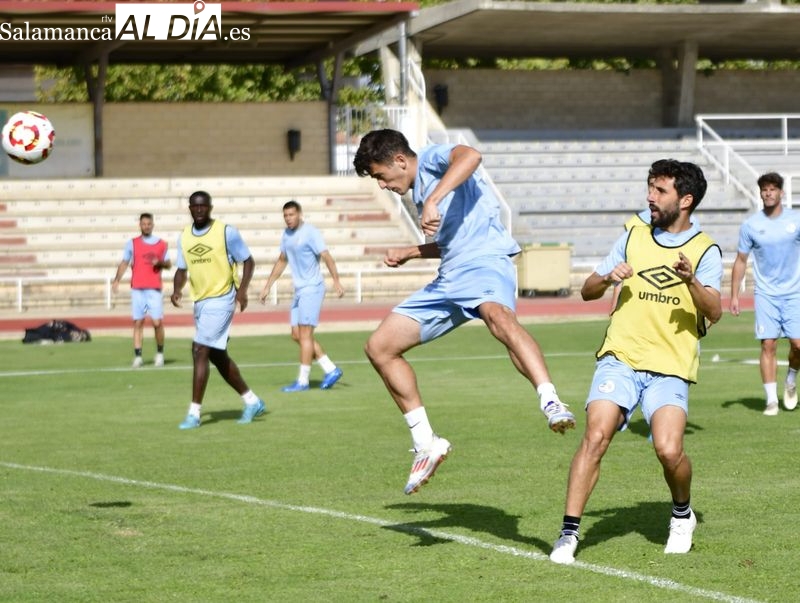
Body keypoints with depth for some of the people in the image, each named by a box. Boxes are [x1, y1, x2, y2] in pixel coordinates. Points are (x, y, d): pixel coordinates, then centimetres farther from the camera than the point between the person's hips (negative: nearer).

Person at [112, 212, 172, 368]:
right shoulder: (132, 243, 9)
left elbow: (169, 264, 14)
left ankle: (160, 353, 10)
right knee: (138, 322, -1)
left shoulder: (162, 244, 8)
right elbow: (124, 263, 8)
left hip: (154, 289, -1)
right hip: (137, 289, 1)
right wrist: (117, 280, -6)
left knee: (157, 322, -8)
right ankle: (138, 356, 0)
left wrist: (160, 263, -9)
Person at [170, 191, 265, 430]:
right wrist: (176, 289, -5)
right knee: (217, 356, 14)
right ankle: (252, 401, 30)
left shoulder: (226, 232, -9)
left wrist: (242, 289, -18)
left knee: (200, 351, -15)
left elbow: (248, 261, -3)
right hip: (200, 302, 7)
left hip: (220, 300, -7)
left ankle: (194, 413, -11)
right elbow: (182, 269, 16)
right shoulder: (184, 237, 7)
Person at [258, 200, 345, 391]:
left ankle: (303, 381, -5)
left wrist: (336, 282, -32)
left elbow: (327, 257, -20)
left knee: (305, 334, -9)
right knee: (297, 335, 6)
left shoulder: (310, 233, -12)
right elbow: (282, 261, 25)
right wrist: (267, 286, 26)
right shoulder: (286, 235, 13)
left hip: (312, 288, -9)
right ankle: (331, 370, 12)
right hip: (299, 290, 9)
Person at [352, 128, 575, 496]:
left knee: (498, 317, -42)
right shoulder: (419, 190, 28)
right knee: (380, 347, 3)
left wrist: (434, 200, -33)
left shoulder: (432, 159, 1)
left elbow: (469, 155, -24)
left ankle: (551, 403, -60)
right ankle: (426, 444, 10)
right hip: (449, 278, 10)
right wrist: (408, 253, 34)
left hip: (485, 261, -10)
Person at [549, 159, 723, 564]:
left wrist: (691, 280, -28)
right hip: (620, 358, 2)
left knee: (668, 450, -18)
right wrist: (608, 278, -8)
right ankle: (569, 532, -11)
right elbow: (587, 291, 14)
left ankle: (682, 514, 14)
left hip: (671, 367, -2)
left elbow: (714, 313, -10)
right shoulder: (634, 238, 11)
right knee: (595, 436, -17)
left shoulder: (706, 250, 3)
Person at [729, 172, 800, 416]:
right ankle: (771, 399, 1)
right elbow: (741, 261, 7)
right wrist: (734, 295, 3)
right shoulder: (750, 225, 0)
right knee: (768, 345, -6)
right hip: (765, 294, 0)